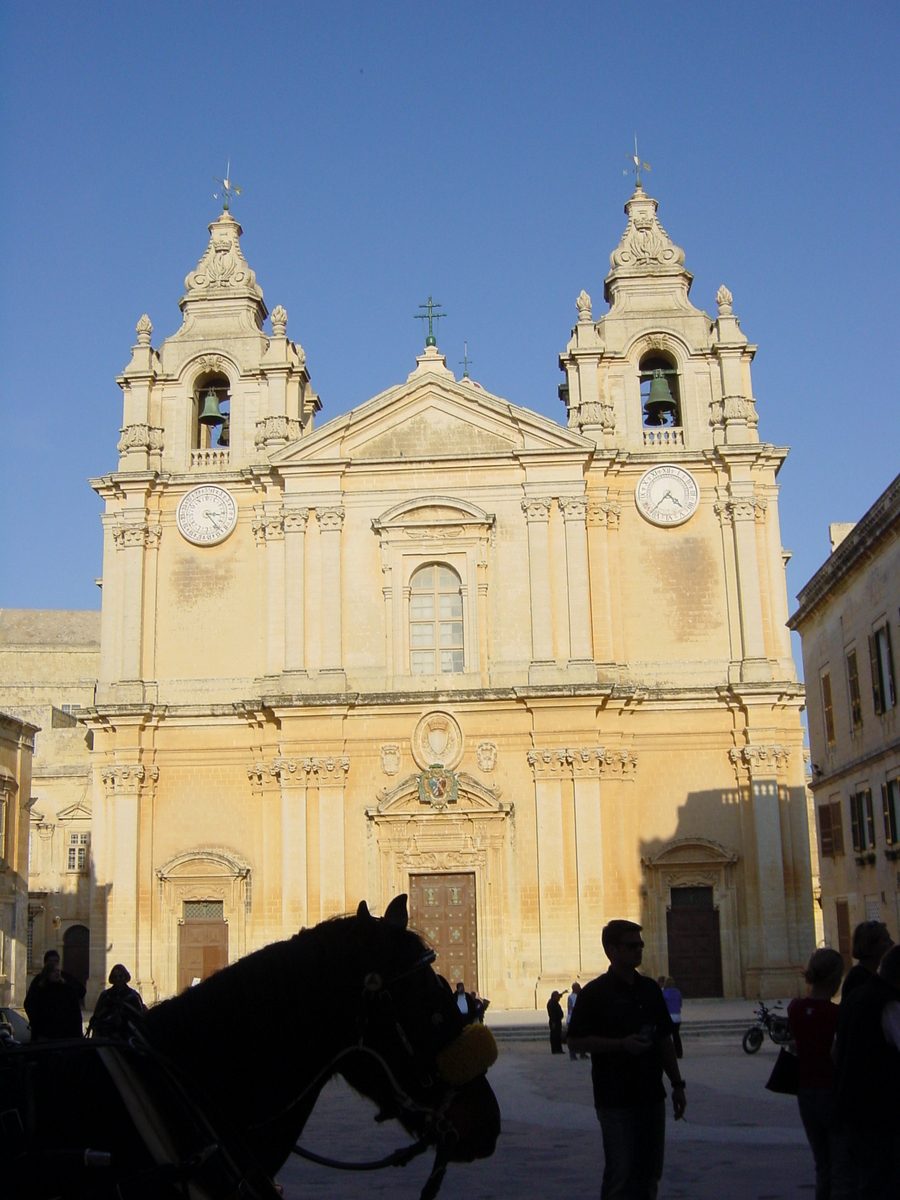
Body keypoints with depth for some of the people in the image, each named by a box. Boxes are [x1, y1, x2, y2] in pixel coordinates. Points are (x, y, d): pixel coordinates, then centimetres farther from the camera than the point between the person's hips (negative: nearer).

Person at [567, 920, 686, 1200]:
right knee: (620, 1176, -2)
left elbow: (664, 1040, 15)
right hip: (615, 1100, -6)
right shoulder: (595, 992, -9)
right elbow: (576, 1040, -11)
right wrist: (622, 1044, -20)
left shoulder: (650, 988, 9)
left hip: (651, 1095, 6)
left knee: (649, 1175, 12)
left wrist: (677, 1084, 10)